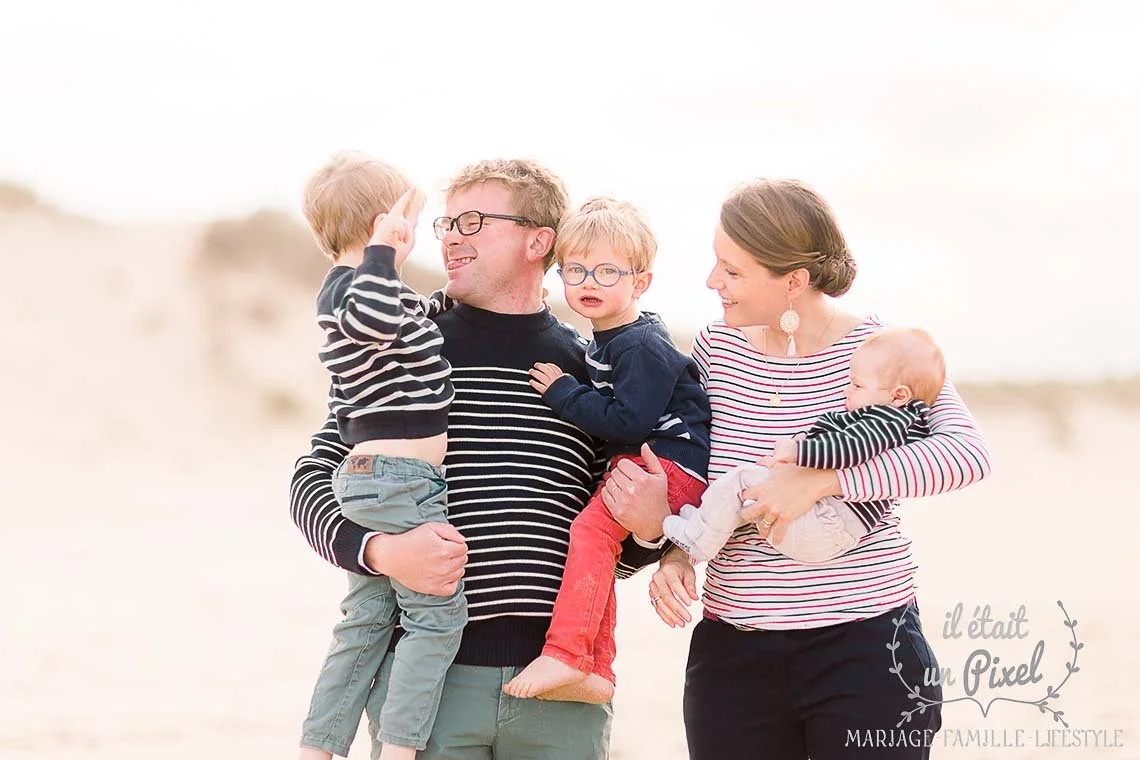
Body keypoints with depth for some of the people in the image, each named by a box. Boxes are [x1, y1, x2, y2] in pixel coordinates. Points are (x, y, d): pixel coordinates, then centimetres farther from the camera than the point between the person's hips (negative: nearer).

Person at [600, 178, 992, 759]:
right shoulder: (716, 348, 5)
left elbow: (967, 452, -23)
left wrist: (817, 480, -28)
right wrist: (673, 552, -10)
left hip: (862, 646, -3)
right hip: (732, 652, 4)